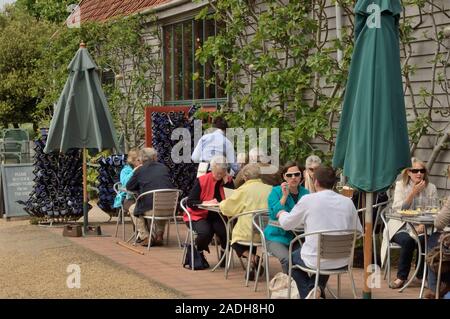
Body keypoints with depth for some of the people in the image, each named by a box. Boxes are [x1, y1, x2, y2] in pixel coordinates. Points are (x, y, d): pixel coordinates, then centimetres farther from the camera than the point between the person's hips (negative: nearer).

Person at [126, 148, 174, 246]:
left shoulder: (139, 170, 2)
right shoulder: (164, 168, 11)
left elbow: (129, 187, 11)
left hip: (149, 207, -3)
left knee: (133, 209, 26)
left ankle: (145, 237, 15)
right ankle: (159, 235, 31)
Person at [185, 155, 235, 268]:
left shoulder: (228, 180, 2)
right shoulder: (201, 181, -7)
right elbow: (190, 202, -10)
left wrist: (226, 181, -15)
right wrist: (206, 203, -23)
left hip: (218, 217, 2)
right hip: (199, 215, -2)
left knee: (226, 230, -29)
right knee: (205, 232, -33)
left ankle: (225, 253, 5)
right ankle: (198, 254, 2)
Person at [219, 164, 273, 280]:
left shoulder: (244, 190, -8)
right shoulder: (270, 189, 2)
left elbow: (227, 207, 0)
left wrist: (222, 203, 24)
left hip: (248, 234, -4)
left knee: (235, 238, 25)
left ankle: (251, 257, -3)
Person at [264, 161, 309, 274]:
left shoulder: (305, 192, 8)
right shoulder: (276, 192, -3)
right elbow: (274, 215, -14)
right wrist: (284, 196, -18)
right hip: (277, 236, -3)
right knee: (287, 259, -29)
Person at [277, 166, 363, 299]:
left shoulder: (308, 199, -8)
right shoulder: (348, 202, 0)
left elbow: (286, 224, 5)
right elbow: (358, 231, 8)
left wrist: (282, 214, 28)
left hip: (316, 260, -3)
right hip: (342, 261, 4)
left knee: (293, 257, 28)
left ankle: (307, 291, 10)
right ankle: (318, 289, 17)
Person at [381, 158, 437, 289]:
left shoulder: (431, 188, 7)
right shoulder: (400, 185, 2)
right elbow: (397, 209, -9)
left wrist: (423, 225, -18)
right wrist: (413, 192, -15)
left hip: (421, 228, 1)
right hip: (401, 227, -1)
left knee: (424, 240, -31)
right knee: (407, 240, -33)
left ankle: (421, 276, -7)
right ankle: (401, 276, -12)